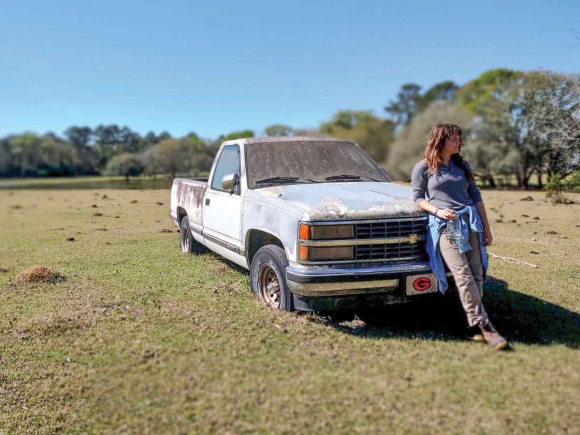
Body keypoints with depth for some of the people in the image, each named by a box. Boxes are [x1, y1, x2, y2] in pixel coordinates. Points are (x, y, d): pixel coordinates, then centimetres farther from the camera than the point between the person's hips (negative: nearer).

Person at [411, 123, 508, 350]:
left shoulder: (462, 165, 20)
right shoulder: (423, 167, 6)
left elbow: (476, 197, 20)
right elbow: (418, 198, 5)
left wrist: (486, 228, 16)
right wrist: (437, 211, -14)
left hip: (471, 223, 5)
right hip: (444, 226, -5)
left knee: (477, 275, -2)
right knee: (464, 276, -14)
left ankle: (475, 326, 7)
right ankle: (483, 325, -11)